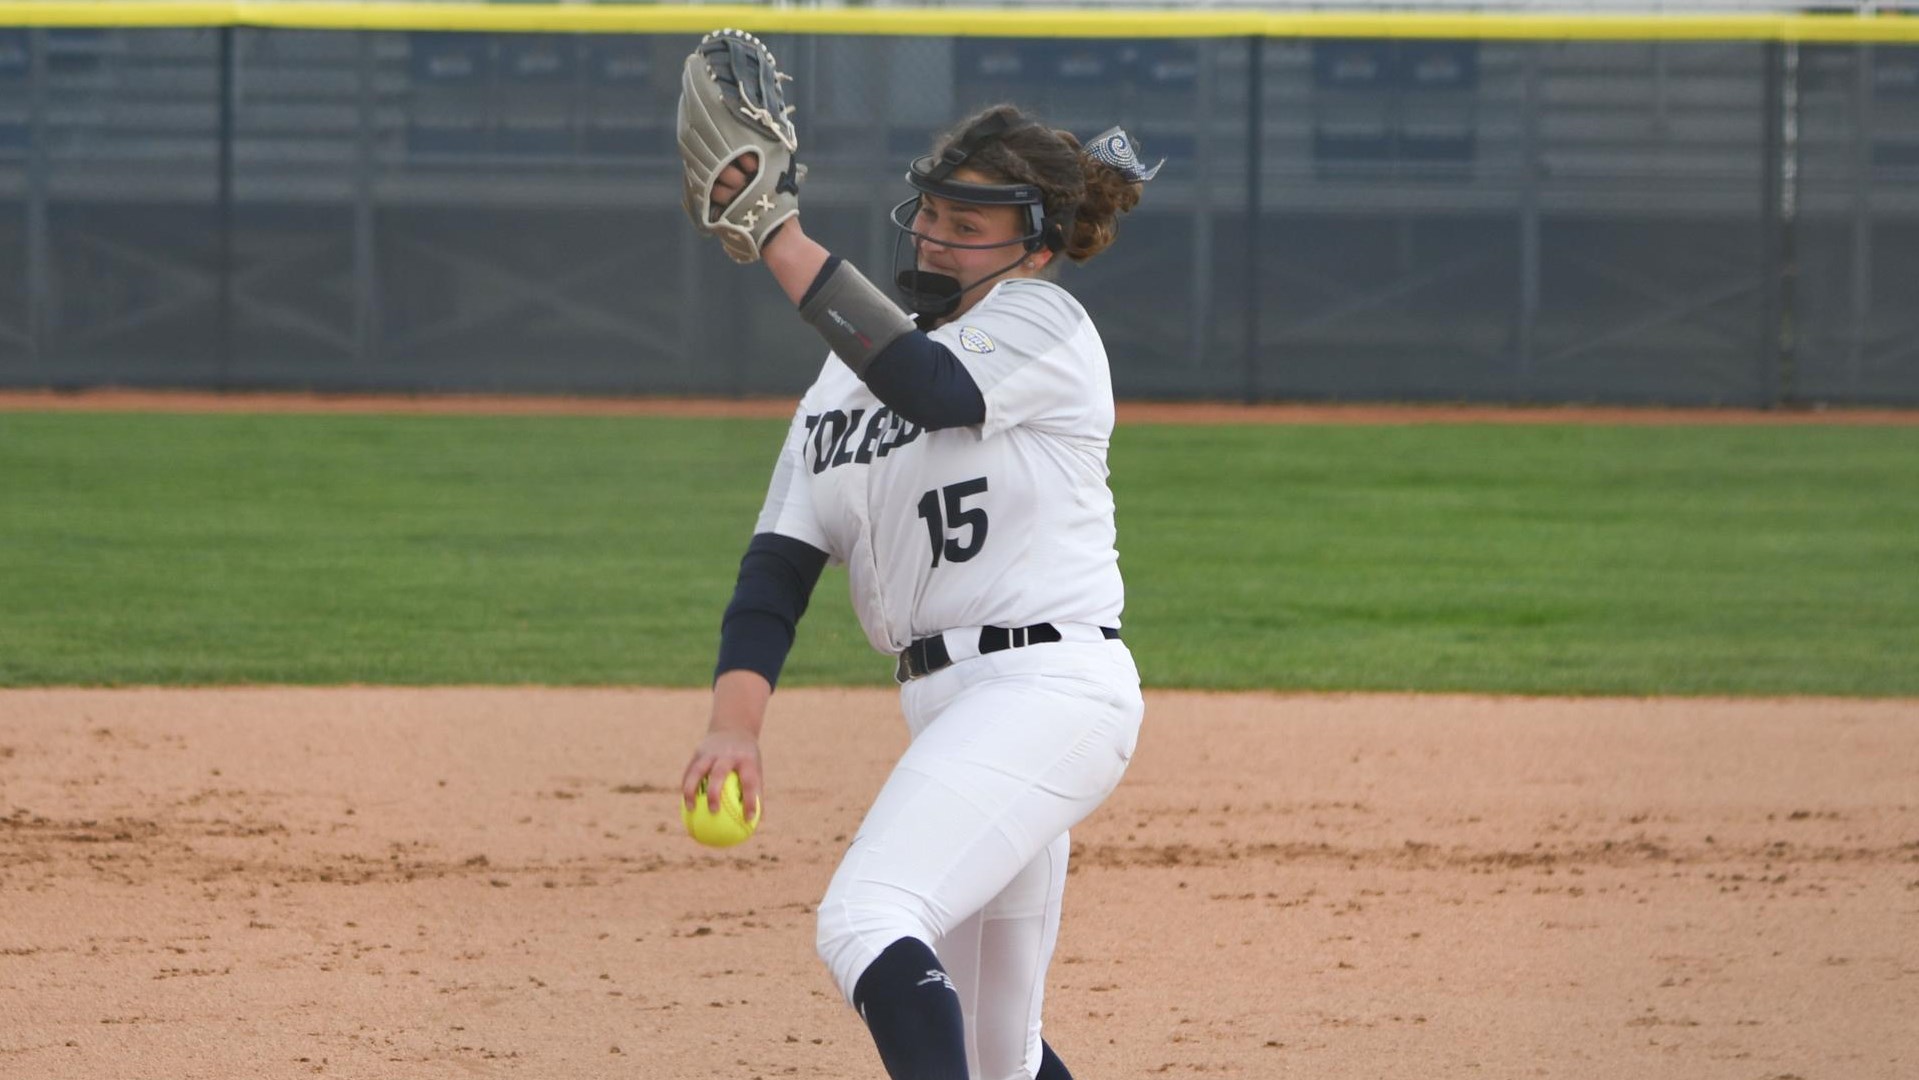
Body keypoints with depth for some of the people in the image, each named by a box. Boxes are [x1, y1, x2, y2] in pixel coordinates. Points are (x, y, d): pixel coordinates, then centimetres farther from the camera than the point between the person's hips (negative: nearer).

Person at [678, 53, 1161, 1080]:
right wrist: (734, 721, -8)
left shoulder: (1042, 322, -3)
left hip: (1048, 681, -9)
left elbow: (929, 384, -26)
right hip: (947, 706, 9)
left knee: (866, 922, -27)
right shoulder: (849, 373, 16)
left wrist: (776, 233, -27)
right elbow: (780, 561, 8)